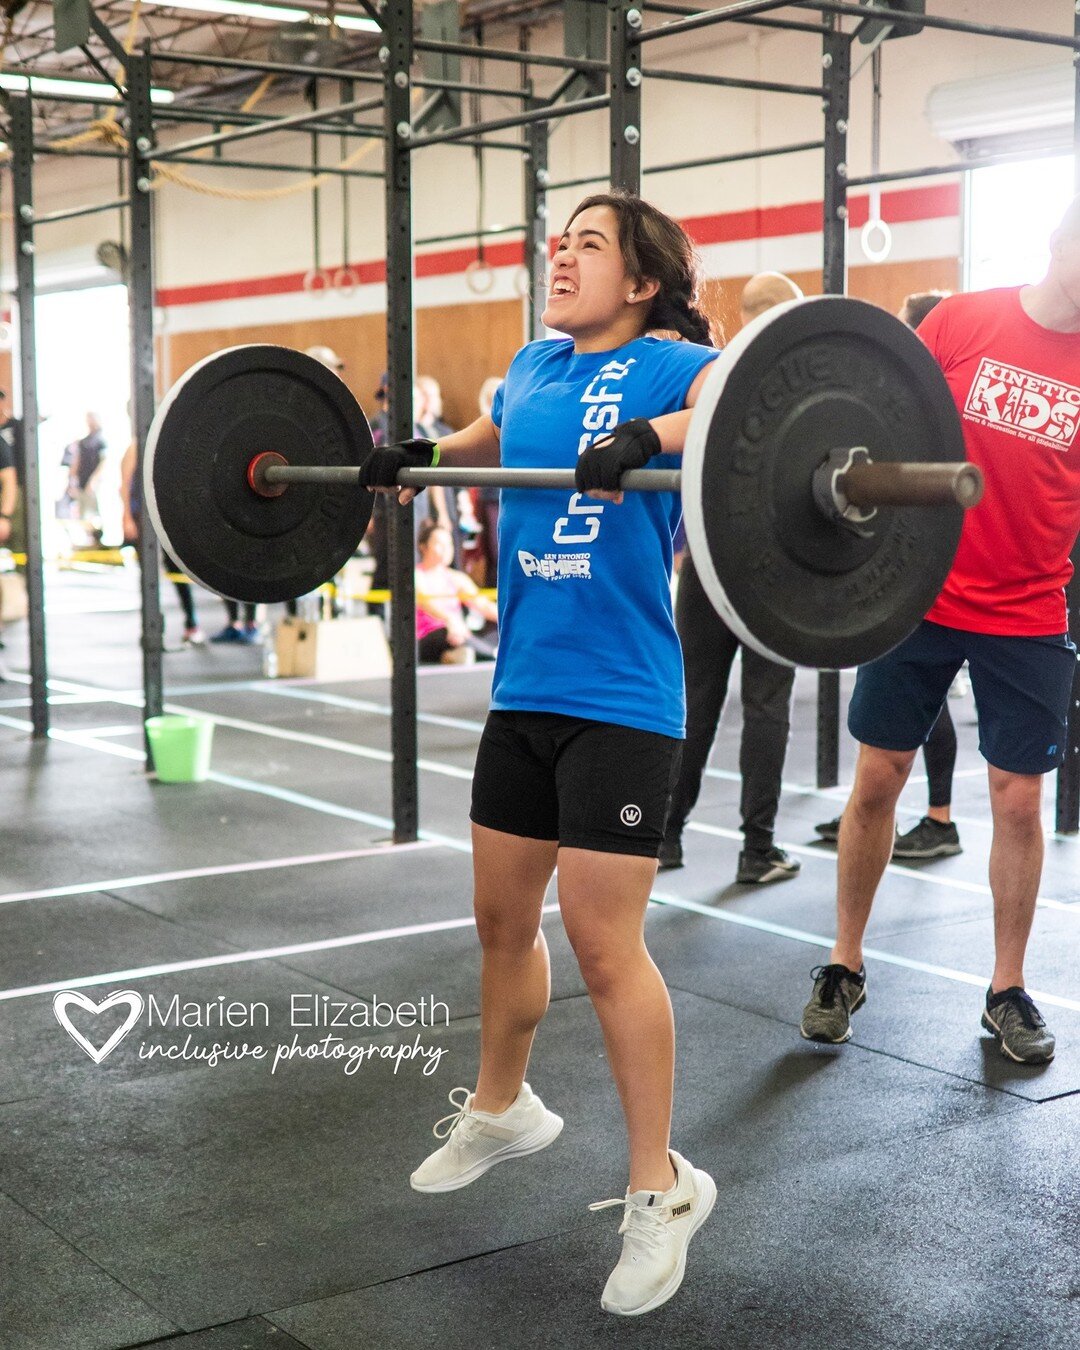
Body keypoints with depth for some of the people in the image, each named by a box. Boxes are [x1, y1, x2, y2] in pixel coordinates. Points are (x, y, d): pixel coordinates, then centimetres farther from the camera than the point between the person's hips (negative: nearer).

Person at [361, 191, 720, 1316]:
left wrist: (652, 437, -45)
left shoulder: (668, 362, -7)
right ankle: (502, 1108, 41)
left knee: (603, 941, -5)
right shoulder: (533, 367, 12)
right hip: (522, 690, 7)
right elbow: (488, 442, 33)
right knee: (501, 921, 17)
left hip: (619, 702, -7)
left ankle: (661, 1189, 10)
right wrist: (415, 455, 14)